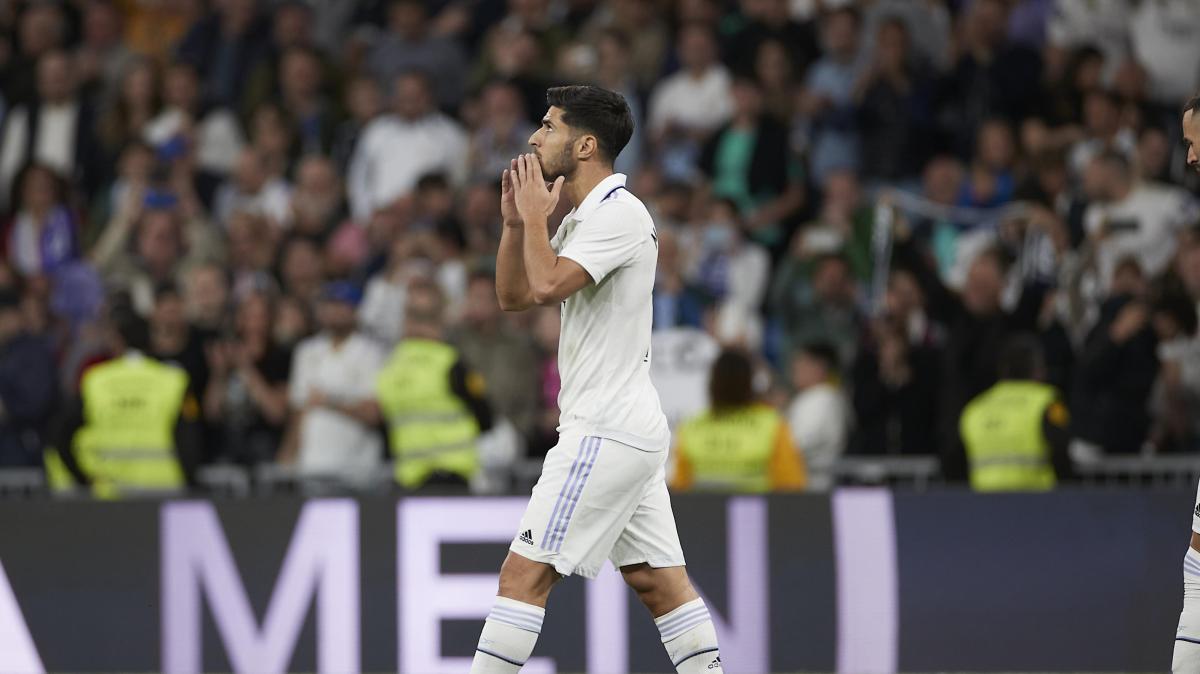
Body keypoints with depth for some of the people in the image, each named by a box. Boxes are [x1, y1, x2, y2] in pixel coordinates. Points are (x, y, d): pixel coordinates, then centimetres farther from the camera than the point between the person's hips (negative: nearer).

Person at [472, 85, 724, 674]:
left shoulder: (619, 214, -13)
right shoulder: (581, 219, 17)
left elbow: (548, 284, -25)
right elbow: (513, 296, 19)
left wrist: (535, 216, -10)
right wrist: (516, 220, 6)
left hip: (606, 434, -10)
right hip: (633, 429, 10)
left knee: (524, 574, -10)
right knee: (658, 581, 7)